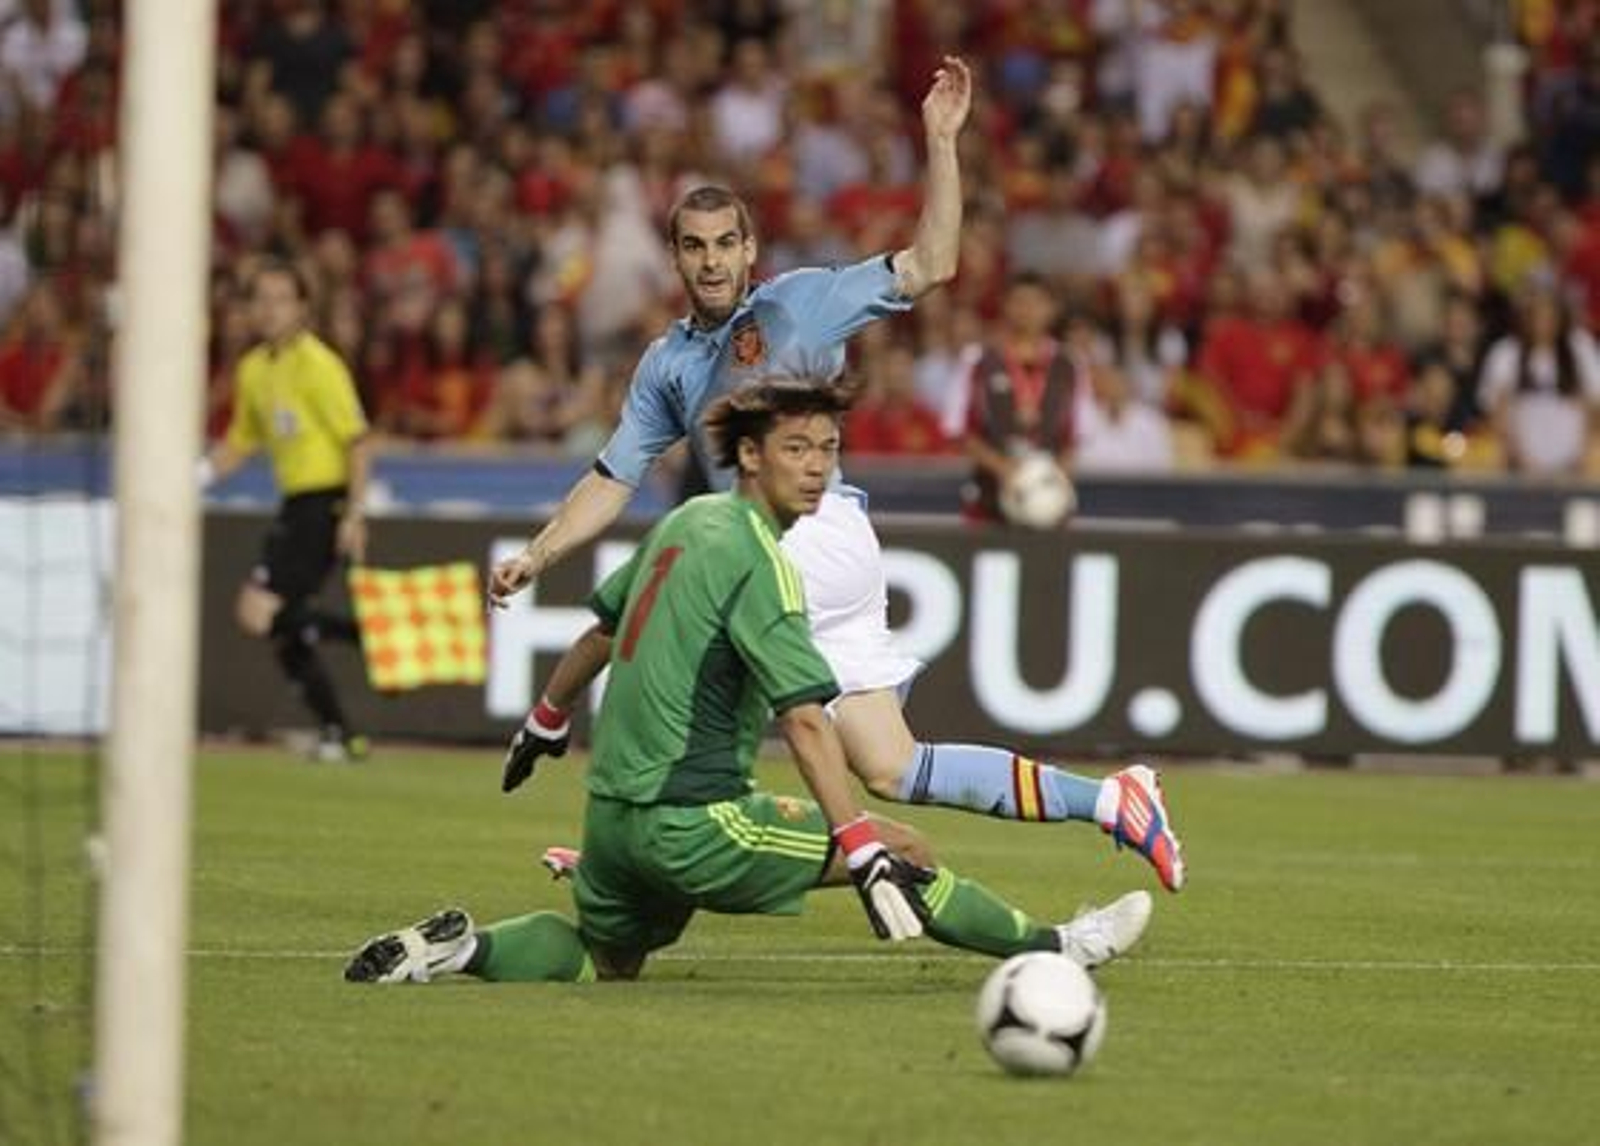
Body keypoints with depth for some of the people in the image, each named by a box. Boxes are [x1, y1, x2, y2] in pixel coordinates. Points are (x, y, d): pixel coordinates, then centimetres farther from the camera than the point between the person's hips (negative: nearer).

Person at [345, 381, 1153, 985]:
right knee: (902, 858, -7)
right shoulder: (757, 561, -16)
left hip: (611, 809, 9)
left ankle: (459, 947, 6)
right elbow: (804, 718, -24)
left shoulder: (686, 521, 10)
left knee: (598, 962, 27)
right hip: (690, 820, -9)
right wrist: (860, 844, -29)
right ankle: (1049, 949, -1)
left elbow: (601, 629, 24)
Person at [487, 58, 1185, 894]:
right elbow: (613, 481, 23)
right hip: (772, 553, 7)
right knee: (892, 772, 1)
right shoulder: (667, 363, 21)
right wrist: (533, 559, 12)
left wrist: (941, 141, -8)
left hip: (820, 536, -7)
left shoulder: (796, 302, 5)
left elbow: (930, 265, -1)